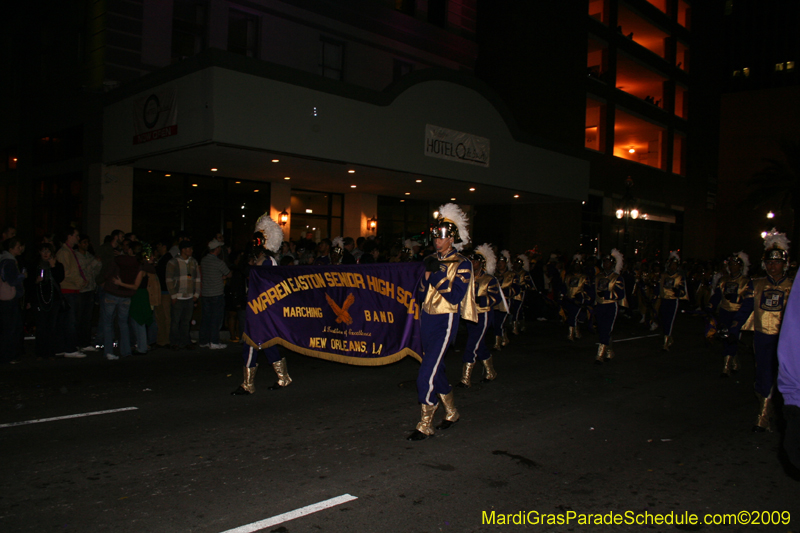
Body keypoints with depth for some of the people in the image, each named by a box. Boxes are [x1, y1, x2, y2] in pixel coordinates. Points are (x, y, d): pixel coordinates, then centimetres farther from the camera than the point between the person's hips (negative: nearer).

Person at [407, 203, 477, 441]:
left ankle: (425, 425, 1)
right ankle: (451, 413, 35)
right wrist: (427, 274, -11)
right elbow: (422, 295, 6)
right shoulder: (432, 260, 9)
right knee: (437, 368, 17)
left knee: (427, 373, -11)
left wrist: (438, 274, -21)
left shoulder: (461, 264, -8)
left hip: (444, 322, -7)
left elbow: (455, 297, -18)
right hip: (426, 318, 7)